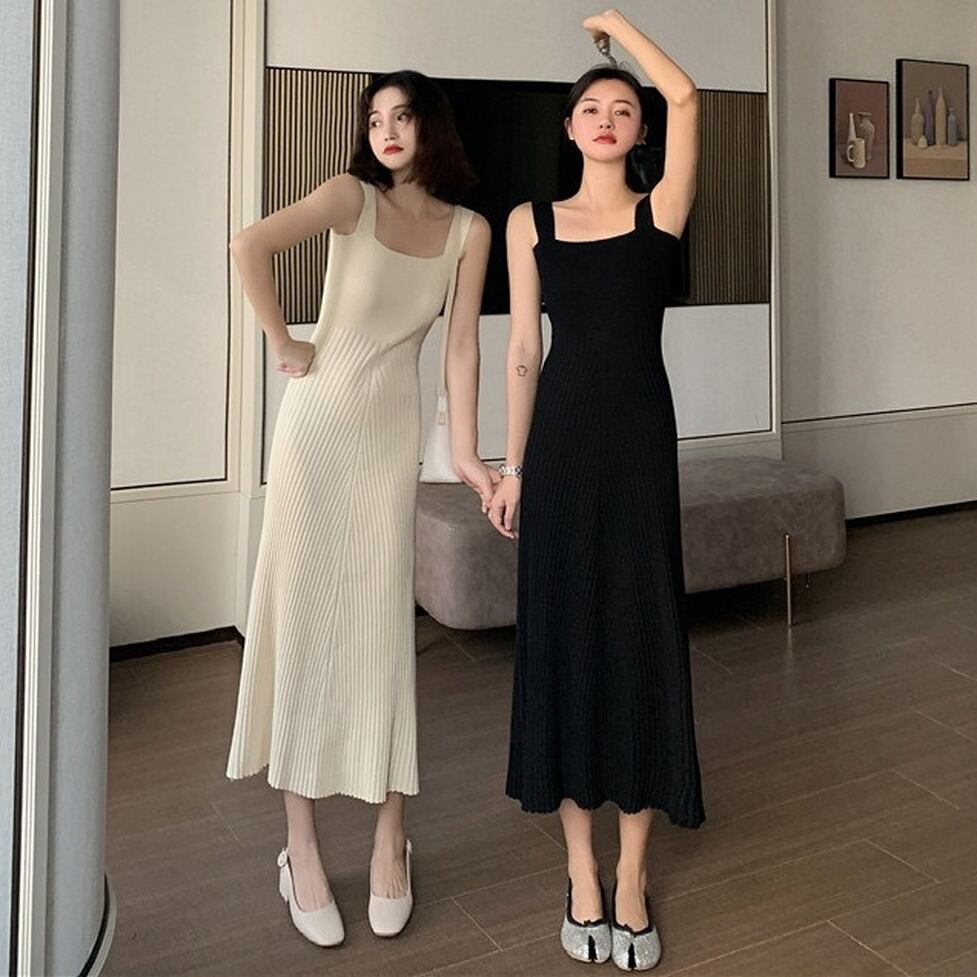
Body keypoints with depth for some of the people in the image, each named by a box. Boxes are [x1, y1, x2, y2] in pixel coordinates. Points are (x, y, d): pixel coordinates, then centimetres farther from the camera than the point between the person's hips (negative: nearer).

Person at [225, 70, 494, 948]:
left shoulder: (469, 231, 4)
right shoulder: (353, 196, -7)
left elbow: (463, 342, 1)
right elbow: (249, 247, -21)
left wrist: (464, 451, -4)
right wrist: (284, 345, -13)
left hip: (394, 431, 2)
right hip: (320, 419, -2)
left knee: (382, 624, 4)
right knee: (305, 617, 0)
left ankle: (390, 838, 16)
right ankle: (302, 850, 8)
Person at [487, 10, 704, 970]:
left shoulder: (661, 210, 5)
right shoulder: (530, 222, 8)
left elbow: (685, 98, -9)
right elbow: (522, 348, 7)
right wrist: (512, 465, 3)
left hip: (639, 432, -1)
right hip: (560, 433, 1)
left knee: (640, 629, 1)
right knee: (563, 628, 3)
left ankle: (631, 872, 13)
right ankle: (580, 867, 15)